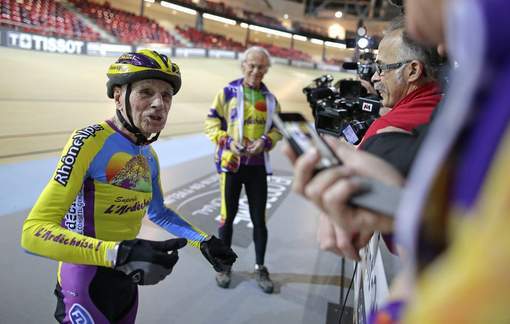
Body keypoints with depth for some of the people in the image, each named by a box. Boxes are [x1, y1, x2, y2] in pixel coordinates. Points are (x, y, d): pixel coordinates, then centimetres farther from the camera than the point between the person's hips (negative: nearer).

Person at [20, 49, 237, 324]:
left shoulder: (149, 156, 1)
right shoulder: (90, 141, -20)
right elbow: (34, 231, -28)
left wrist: (203, 241, 10)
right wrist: (118, 253, -40)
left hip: (127, 285, 7)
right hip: (86, 291, -7)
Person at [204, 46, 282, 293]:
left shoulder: (270, 99, 6)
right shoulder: (228, 92, -3)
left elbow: (278, 129, 10)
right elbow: (211, 123, -2)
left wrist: (265, 142, -11)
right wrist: (227, 141, -18)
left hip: (257, 165, 2)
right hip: (231, 162, -2)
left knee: (259, 218, 8)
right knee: (228, 215, 7)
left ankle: (260, 267, 23)